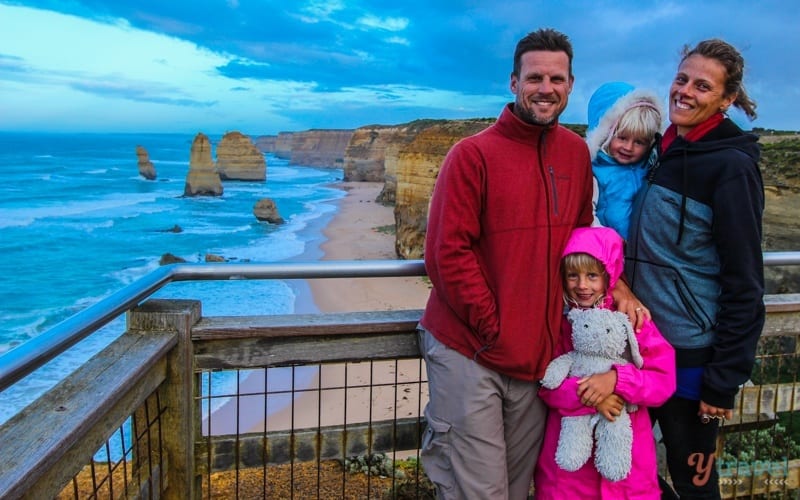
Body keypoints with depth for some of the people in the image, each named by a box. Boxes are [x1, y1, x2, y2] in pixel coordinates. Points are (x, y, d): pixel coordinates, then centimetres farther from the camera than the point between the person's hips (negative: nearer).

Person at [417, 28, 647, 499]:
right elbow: (447, 254, -13)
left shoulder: (576, 152, 8)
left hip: (538, 355, 5)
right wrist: (494, 331, -13)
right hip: (468, 354, -5)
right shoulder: (473, 154, -9)